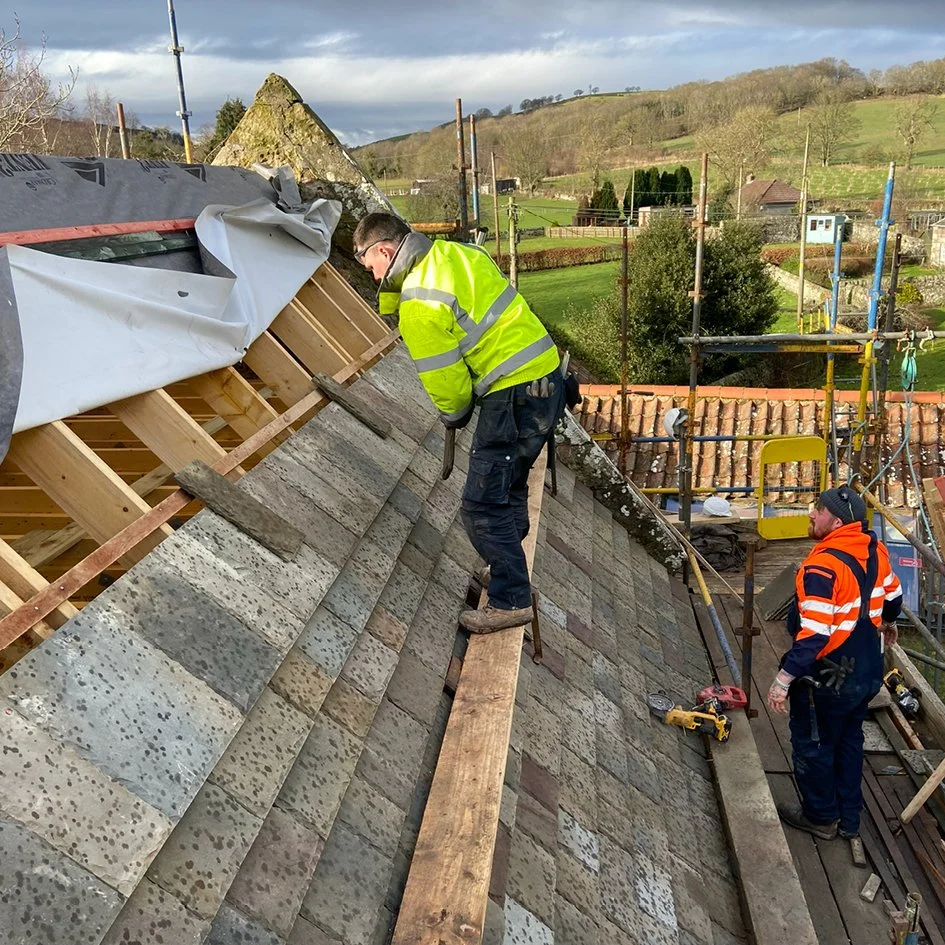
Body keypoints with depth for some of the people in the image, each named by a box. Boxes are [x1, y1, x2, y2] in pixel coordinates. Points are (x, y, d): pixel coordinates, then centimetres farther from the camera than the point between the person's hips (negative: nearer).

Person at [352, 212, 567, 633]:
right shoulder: (454, 251, 10)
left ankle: (510, 601, 8)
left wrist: (453, 416, 8)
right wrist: (391, 287, 8)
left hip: (516, 397, -10)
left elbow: (443, 379, -12)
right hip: (546, 377, 10)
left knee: (483, 503, -2)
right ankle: (507, 562, 43)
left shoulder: (419, 305, -17)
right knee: (508, 483, 25)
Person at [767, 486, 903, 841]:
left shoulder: (823, 566, -29)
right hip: (867, 673, 8)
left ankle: (821, 817, 29)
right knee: (849, 740, 23)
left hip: (828, 679, -8)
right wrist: (887, 622, 37)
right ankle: (849, 818, 36)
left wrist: (784, 679, -27)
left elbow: (815, 634, -32)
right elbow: (892, 595, 16)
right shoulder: (874, 551, -3)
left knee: (812, 744, 12)